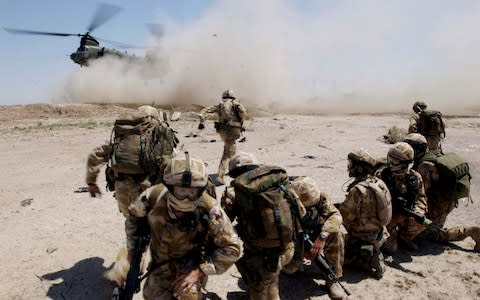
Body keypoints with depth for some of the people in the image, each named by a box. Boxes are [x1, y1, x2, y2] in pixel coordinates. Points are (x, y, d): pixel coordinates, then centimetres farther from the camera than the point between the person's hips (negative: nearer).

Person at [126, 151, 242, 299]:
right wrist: (132, 248, 2)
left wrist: (199, 271, -24)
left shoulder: (210, 210, -31)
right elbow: (134, 216, 0)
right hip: (160, 265, 3)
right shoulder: (153, 197, -25)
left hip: (192, 267, -2)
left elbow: (232, 248, -20)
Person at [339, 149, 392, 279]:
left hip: (363, 238, -7)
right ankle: (375, 255, 18)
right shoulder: (379, 183, -4)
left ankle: (369, 262, 4)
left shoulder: (358, 190, -28)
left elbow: (344, 214, -20)